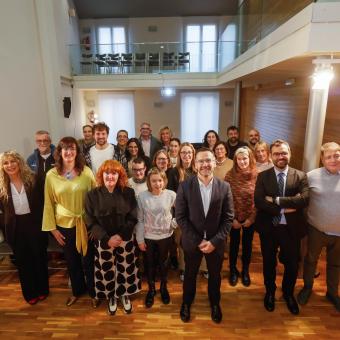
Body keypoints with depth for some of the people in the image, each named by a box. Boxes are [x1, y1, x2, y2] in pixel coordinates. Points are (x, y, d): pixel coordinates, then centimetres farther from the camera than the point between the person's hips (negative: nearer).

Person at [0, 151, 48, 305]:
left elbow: (41, 204, -6)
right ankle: (30, 293, 34)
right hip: (15, 228, 2)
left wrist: (42, 224, -9)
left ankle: (42, 289, 33)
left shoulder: (32, 180, -8)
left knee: (39, 258, 12)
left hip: (34, 224, -1)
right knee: (23, 261, 16)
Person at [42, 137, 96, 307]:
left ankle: (93, 292, 35)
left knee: (89, 259, 12)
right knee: (71, 260, 19)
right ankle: (77, 291, 44)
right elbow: (49, 203, 0)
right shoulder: (51, 175, -5)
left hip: (86, 223, -1)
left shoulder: (86, 172, -9)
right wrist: (52, 228, 0)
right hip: (65, 225, 2)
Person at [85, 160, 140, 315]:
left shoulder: (128, 193, -7)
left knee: (126, 270, 14)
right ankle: (111, 297, 42)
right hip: (104, 241, 0)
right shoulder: (92, 195, -8)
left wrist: (120, 235, -17)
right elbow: (91, 222, -9)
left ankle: (125, 295, 41)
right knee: (107, 272, 14)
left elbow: (132, 218, -6)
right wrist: (107, 239, -16)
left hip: (126, 240, 1)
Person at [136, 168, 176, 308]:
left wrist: (174, 223, -10)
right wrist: (140, 239, -5)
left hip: (165, 236, 0)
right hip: (148, 237, 0)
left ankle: (163, 288, 45)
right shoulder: (142, 196, -16)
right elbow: (140, 220, -9)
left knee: (163, 263, 20)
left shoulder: (171, 195, -16)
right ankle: (151, 289, 42)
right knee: (150, 264, 18)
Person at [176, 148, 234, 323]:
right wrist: (198, 240, -15)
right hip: (192, 242, -1)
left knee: (215, 275, 22)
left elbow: (228, 218, -7)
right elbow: (180, 217, -12)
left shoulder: (224, 187, -9)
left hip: (216, 242, 1)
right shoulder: (185, 186, -13)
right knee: (190, 275, 21)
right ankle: (186, 303, 48)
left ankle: (215, 304, 50)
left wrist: (214, 241, -15)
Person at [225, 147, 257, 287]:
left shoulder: (256, 175, -10)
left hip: (250, 218, 1)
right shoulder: (230, 175, -12)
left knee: (247, 244, 17)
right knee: (234, 244, 15)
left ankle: (245, 271, 39)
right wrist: (232, 218, -10)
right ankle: (233, 270, 37)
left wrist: (251, 218, -9)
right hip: (234, 218, -1)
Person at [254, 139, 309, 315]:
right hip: (268, 228, 0)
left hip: (291, 228, 1)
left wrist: (277, 200, -23)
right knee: (269, 263, 18)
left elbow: (304, 199, -19)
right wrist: (284, 209, -22)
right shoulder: (262, 176, -5)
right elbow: (259, 202, -16)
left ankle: (288, 294, 45)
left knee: (292, 264, 18)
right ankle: (270, 292, 44)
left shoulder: (300, 176, -3)